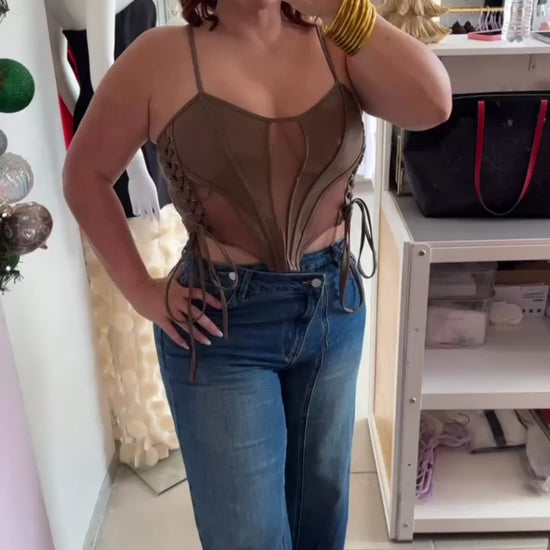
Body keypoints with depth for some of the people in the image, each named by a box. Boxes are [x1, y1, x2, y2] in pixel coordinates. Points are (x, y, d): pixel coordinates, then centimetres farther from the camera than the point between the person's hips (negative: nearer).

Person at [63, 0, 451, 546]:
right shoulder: (162, 57, -10)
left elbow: (432, 105, -20)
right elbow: (85, 176, -2)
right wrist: (141, 290, -6)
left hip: (333, 306, 3)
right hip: (222, 323, -3)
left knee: (321, 504, 23)